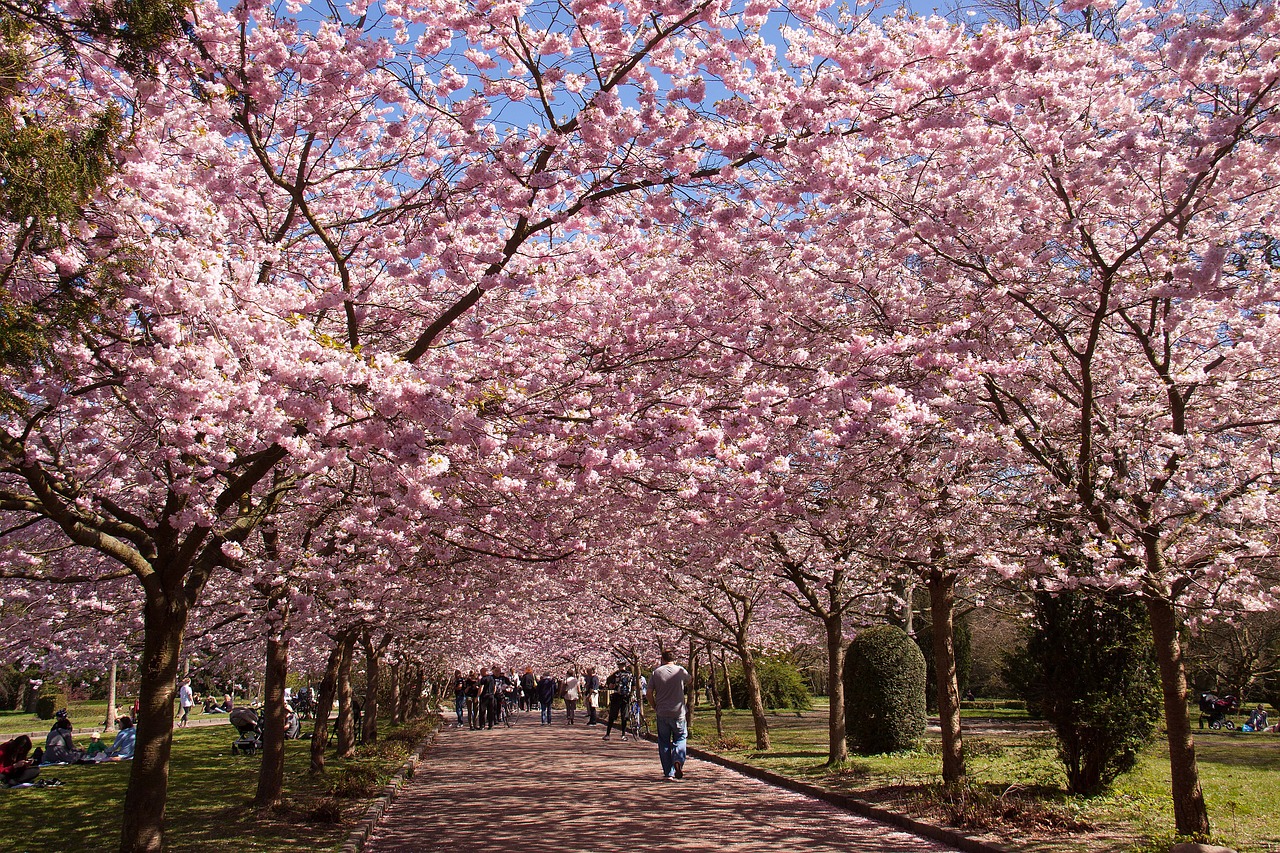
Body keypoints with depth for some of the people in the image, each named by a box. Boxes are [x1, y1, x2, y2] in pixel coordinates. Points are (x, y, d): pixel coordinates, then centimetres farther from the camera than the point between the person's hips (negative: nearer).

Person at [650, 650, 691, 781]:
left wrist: (655, 707, 11)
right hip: (678, 712, 0)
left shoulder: (656, 672, -1)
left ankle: (668, 773, 9)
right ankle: (678, 761, -13)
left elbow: (649, 693, -3)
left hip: (662, 713, 1)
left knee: (664, 742, 9)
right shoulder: (681, 671, -1)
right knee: (680, 738, 13)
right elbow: (688, 681, 20)